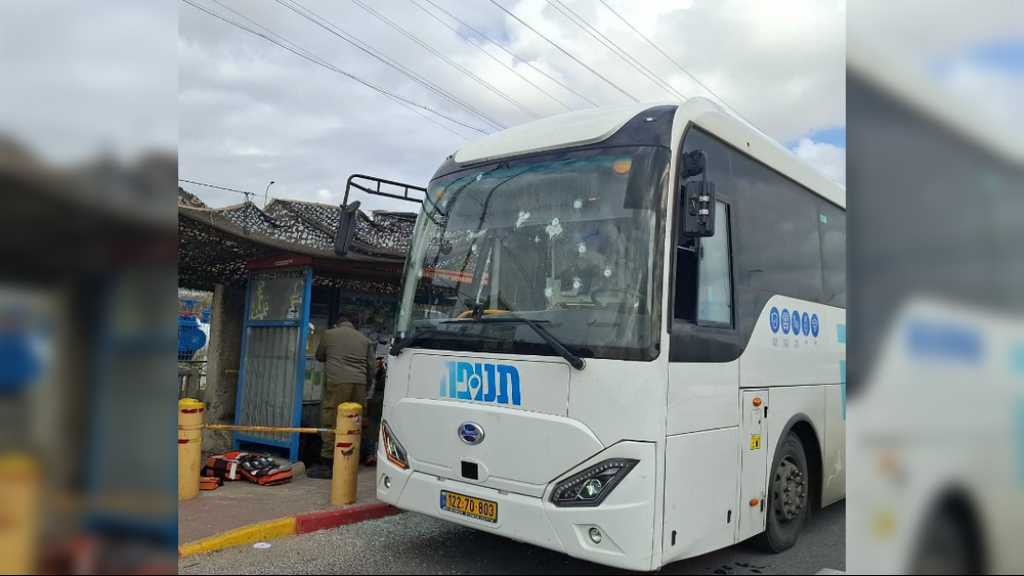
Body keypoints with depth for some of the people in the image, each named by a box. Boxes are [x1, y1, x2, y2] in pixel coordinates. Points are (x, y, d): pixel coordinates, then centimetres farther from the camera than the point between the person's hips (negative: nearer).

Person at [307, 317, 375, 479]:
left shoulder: (329, 334, 14)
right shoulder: (364, 339, 21)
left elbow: (319, 356, 26)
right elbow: (372, 365, 15)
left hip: (337, 382, -4)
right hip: (360, 384, 4)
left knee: (331, 423, -2)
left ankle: (327, 464, -2)